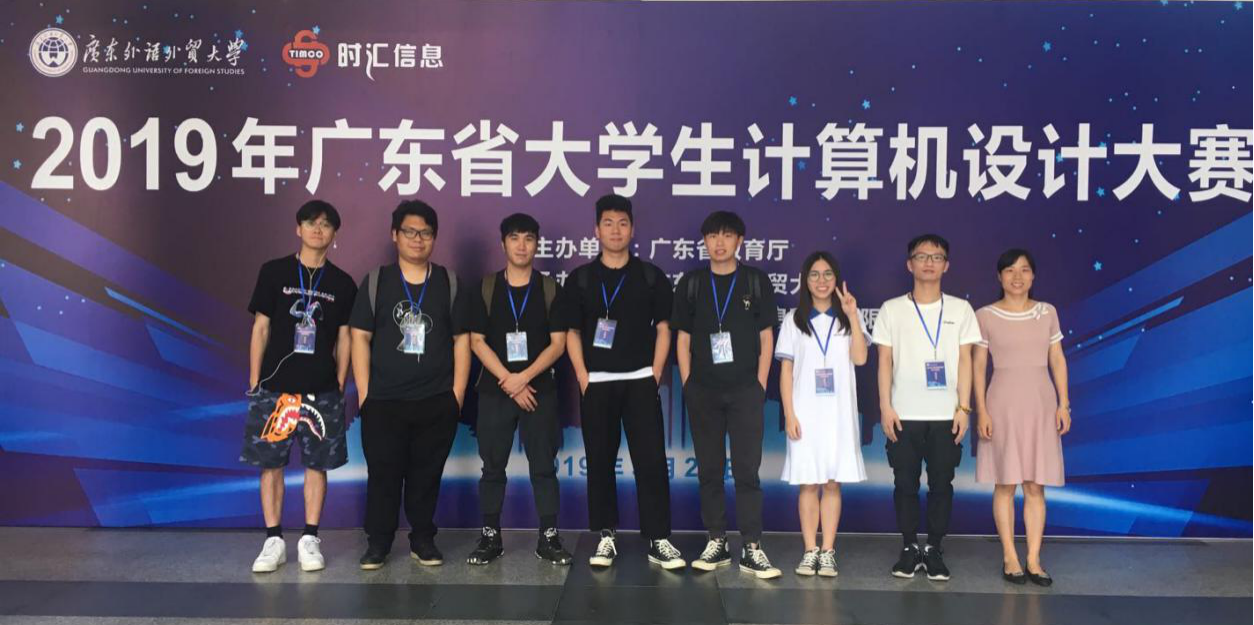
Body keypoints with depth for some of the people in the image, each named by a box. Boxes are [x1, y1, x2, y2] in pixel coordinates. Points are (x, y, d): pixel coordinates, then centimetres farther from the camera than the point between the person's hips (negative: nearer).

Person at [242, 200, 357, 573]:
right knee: (270, 463, 2)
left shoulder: (343, 284, 6)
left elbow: (343, 339, 9)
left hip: (322, 389, 1)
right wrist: (254, 382, 0)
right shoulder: (273, 272, 3)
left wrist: (340, 385, 4)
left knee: (317, 463, 3)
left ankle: (310, 539, 13)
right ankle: (274, 540, 11)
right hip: (275, 386, -1)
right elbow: (260, 328, 4)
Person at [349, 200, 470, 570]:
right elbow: (360, 337, 3)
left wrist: (457, 393, -1)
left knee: (427, 474, 7)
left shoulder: (449, 283, 7)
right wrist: (364, 394, -4)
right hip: (383, 401, -1)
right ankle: (377, 543, 15)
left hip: (437, 402, 1)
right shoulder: (376, 281, 5)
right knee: (383, 473, 3)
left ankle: (423, 540, 21)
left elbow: (462, 339, 6)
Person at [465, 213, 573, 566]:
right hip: (494, 391, 1)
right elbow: (477, 342, 0)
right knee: (492, 467, 5)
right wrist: (509, 383, -9)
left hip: (540, 390, 0)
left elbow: (558, 343, -1)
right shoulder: (485, 289, 4)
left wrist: (524, 377, -13)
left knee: (544, 467, 2)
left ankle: (549, 538, 8)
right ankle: (490, 537, 14)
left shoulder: (550, 290, 4)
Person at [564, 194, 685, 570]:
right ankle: (606, 536, 17)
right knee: (600, 462, 6)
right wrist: (583, 379, -4)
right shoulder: (580, 279, 5)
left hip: (640, 381, 0)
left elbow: (662, 329, 6)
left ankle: (658, 541, 0)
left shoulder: (651, 277, 5)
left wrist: (655, 376, -4)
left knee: (651, 461, -5)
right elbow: (572, 333, 5)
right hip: (597, 383, 1)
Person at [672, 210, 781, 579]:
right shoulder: (692, 283, 6)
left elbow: (766, 338, 3)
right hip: (703, 392, 2)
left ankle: (752, 549, 1)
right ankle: (717, 542, 16)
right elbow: (683, 339, 8)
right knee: (709, 470, 7)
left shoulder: (755, 281, 3)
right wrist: (687, 385, 1)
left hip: (745, 390, -2)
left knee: (747, 470, -3)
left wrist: (760, 386, -4)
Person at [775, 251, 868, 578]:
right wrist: (789, 414, -6)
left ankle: (828, 553, 7)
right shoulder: (794, 319, 5)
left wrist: (853, 315, -12)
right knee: (808, 483, 1)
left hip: (838, 411, 1)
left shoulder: (846, 318, 8)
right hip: (806, 410, -1)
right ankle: (810, 551, 8)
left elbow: (860, 358, -8)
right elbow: (786, 370, 2)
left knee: (833, 483, 2)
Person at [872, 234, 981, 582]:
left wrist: (963, 407, -2)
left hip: (946, 415, 1)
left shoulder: (960, 309, 6)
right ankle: (910, 548, 16)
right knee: (905, 483, 4)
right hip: (903, 415, 0)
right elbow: (884, 361, 3)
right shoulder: (892, 309, 5)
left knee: (941, 483, 5)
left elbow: (965, 360, 5)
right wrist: (885, 406, -4)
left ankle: (934, 550, 16)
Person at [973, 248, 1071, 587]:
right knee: (1005, 484, 2)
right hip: (1004, 402, -2)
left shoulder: (1047, 312, 5)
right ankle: (1010, 558, 11)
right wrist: (981, 410, -7)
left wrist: (1063, 403, 1)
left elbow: (1057, 360, 8)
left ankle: (1034, 559, 11)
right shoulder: (985, 316, -2)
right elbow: (978, 366, -2)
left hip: (1040, 402, 2)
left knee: (1035, 485, 4)